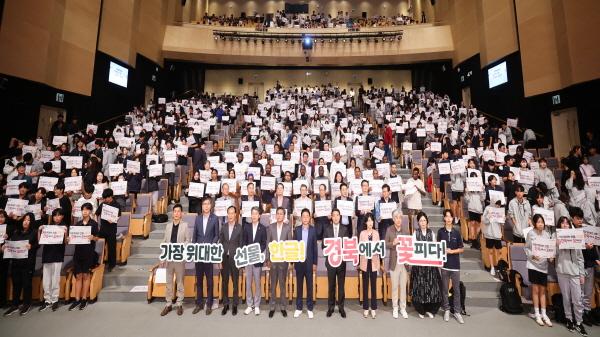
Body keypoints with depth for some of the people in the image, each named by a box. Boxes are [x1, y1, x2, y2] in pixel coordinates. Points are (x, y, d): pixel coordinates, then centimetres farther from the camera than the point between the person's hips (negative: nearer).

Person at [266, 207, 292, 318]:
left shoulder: (288, 227, -3)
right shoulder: (270, 227, 1)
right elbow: (268, 244, 2)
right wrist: (267, 259, -1)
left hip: (284, 259, -1)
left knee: (283, 284, 9)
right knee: (273, 284, 10)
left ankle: (282, 306, 23)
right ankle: (273, 306, 23)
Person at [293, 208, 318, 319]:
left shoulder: (313, 230, -2)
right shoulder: (296, 230, 1)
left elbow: (315, 247, -1)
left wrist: (315, 263, -3)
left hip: (309, 261, -1)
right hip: (299, 261, 1)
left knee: (309, 285, 8)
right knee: (299, 285, 10)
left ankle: (309, 308, 20)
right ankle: (298, 308, 22)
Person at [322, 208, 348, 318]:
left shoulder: (345, 229, 2)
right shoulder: (327, 229, 2)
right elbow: (323, 245, 2)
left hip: (341, 260, 0)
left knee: (341, 285, 8)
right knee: (331, 285, 8)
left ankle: (341, 307, 20)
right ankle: (330, 307, 21)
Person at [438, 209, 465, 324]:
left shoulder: (457, 232, 0)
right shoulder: (440, 231, -1)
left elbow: (462, 249, 4)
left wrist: (452, 251, -11)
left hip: (455, 264, 0)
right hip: (444, 264, 0)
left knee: (457, 289, 6)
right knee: (445, 289, 9)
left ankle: (457, 311, 18)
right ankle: (446, 310, 21)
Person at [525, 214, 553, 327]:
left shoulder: (547, 234, 3)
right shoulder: (530, 233, -6)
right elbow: (526, 248, -5)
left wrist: (550, 257, -10)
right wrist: (532, 256, -21)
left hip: (544, 265, 3)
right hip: (533, 264, -3)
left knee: (543, 290, 11)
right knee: (535, 289, 6)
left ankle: (544, 314, 21)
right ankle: (537, 314, 16)